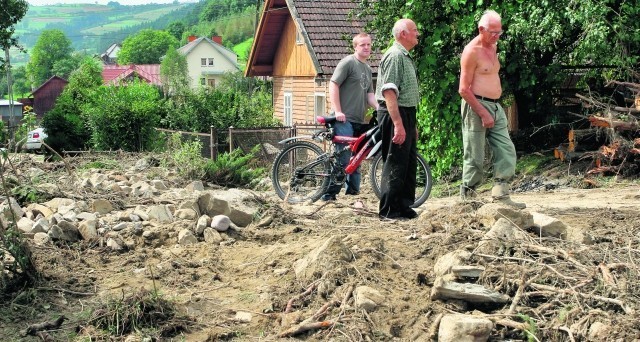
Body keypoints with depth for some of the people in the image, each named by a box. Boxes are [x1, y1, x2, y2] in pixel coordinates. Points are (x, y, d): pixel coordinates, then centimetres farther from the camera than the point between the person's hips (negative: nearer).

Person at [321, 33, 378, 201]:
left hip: (360, 121, 8)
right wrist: (338, 111, -18)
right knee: (343, 158, -12)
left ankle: (353, 190, 22)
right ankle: (330, 192, -6)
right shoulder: (348, 62, -6)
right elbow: (333, 85, -12)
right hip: (345, 119, -8)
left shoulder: (368, 69, 20)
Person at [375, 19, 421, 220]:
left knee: (409, 163, 14)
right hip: (395, 115, -10)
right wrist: (398, 124, -28)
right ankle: (388, 212, 0)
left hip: (406, 114, 10)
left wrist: (412, 123, 25)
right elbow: (389, 92, -23)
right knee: (395, 164, -6)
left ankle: (404, 207, 22)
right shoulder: (395, 56, -14)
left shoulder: (405, 57, 18)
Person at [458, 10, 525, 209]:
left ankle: (500, 196, 4)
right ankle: (467, 198, 7)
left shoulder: (493, 47, 14)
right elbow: (464, 89, -16)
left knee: (507, 151, 2)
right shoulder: (471, 51, -12)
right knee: (475, 158, -3)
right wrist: (483, 113, -18)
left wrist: (493, 109, 20)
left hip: (496, 107, 9)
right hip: (476, 107, -9)